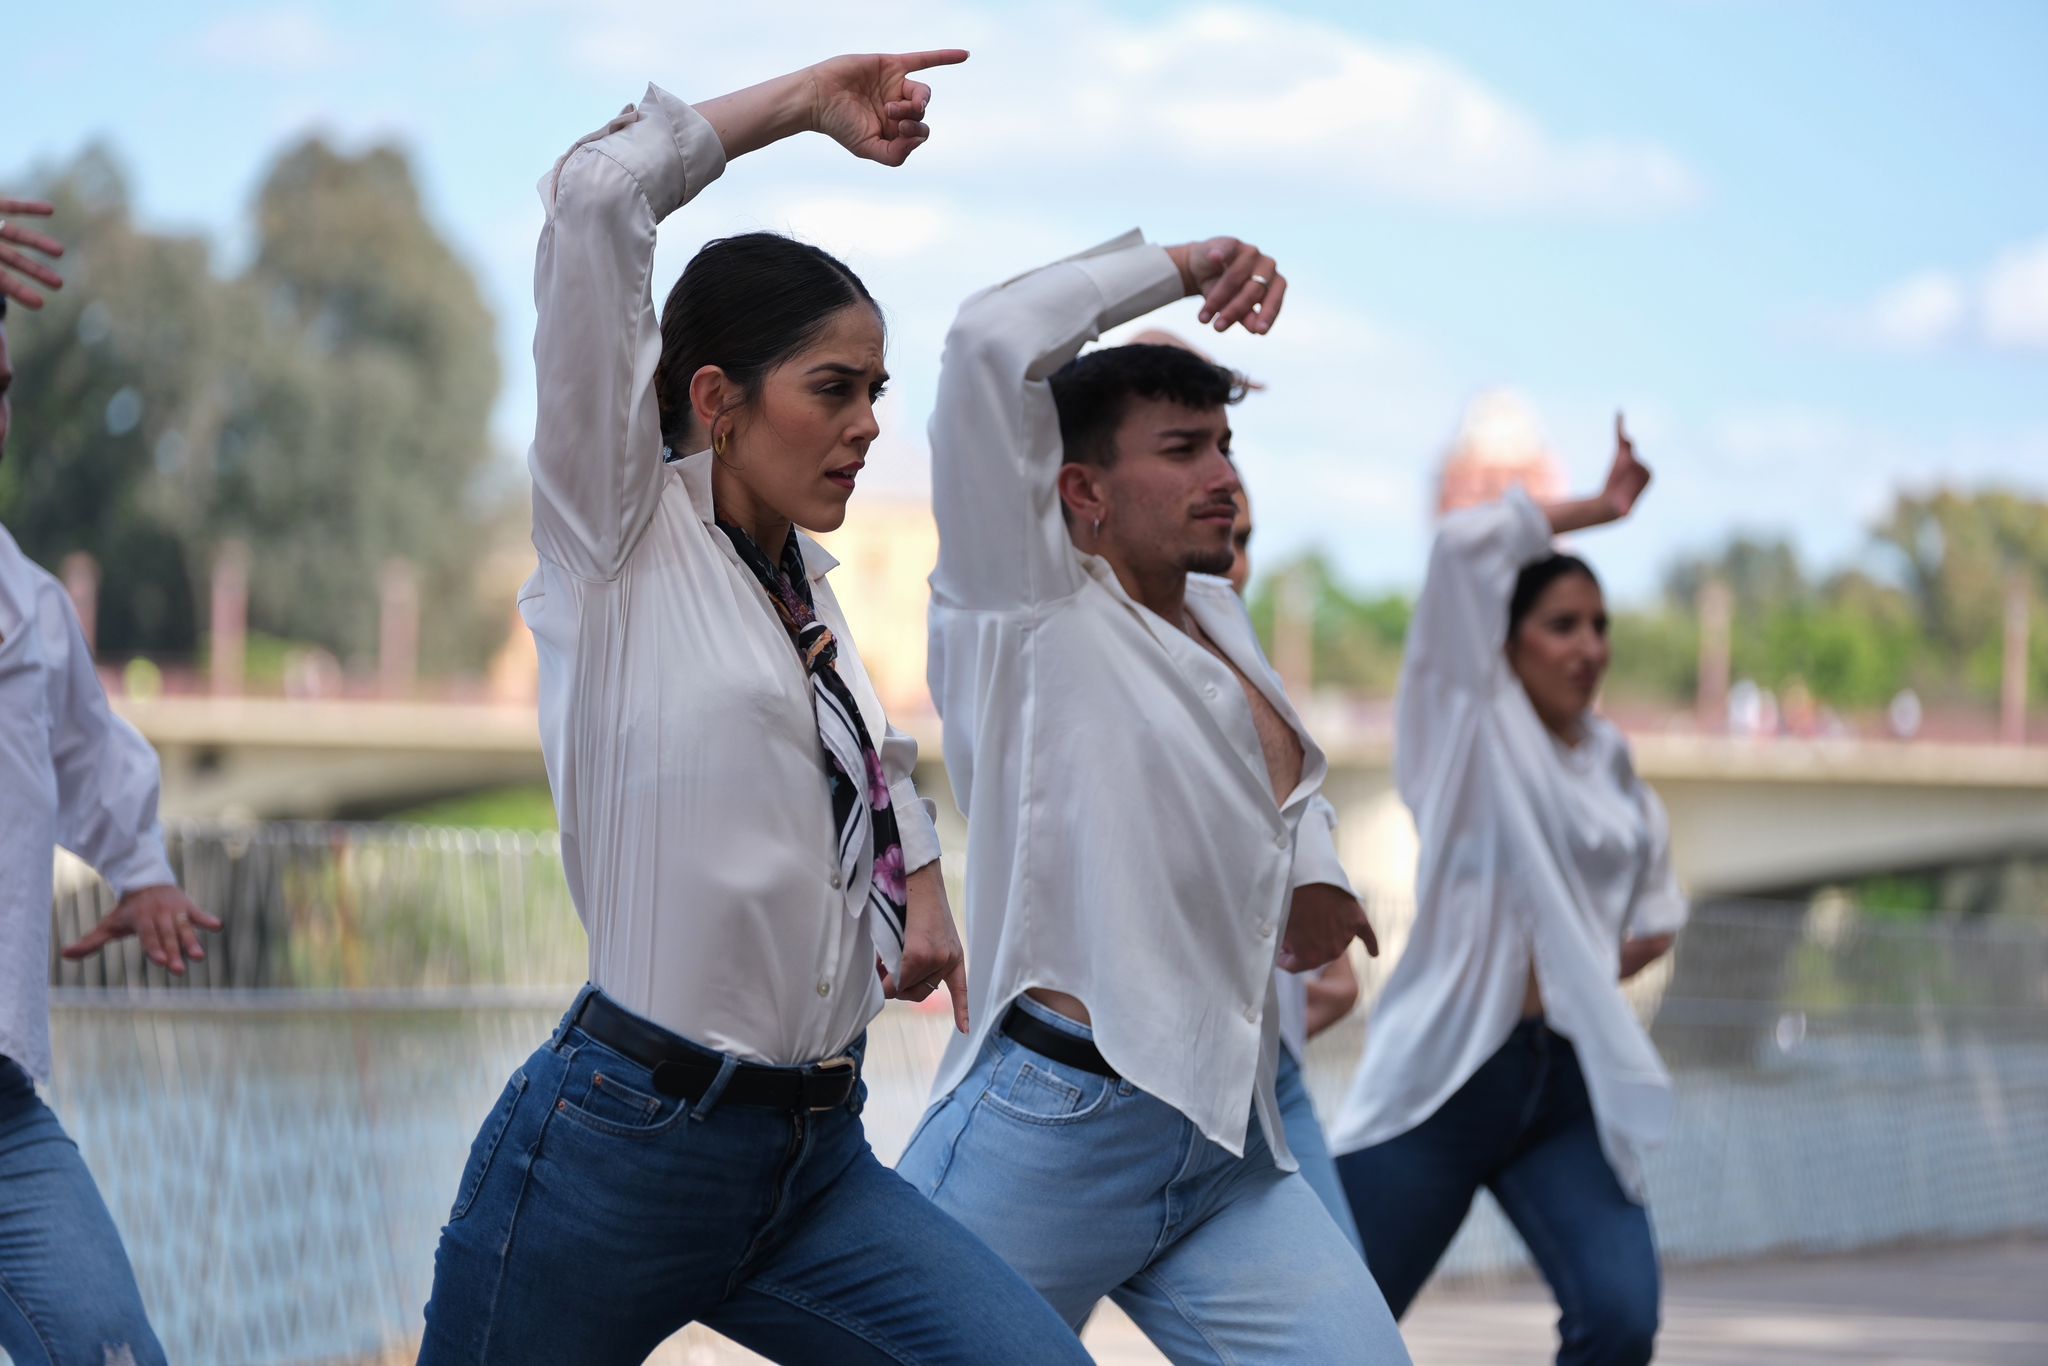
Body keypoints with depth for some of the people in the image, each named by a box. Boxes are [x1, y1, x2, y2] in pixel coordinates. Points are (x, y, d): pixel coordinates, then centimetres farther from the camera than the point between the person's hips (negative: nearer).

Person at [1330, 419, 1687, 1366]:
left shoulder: (1613, 772, 16)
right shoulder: (1469, 727, 3)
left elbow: (1657, 909, 32)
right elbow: (1466, 545, -9)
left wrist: (1632, 952, 11)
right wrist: (1596, 510, 2)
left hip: (1570, 1091, 4)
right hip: (1446, 1076, -4)